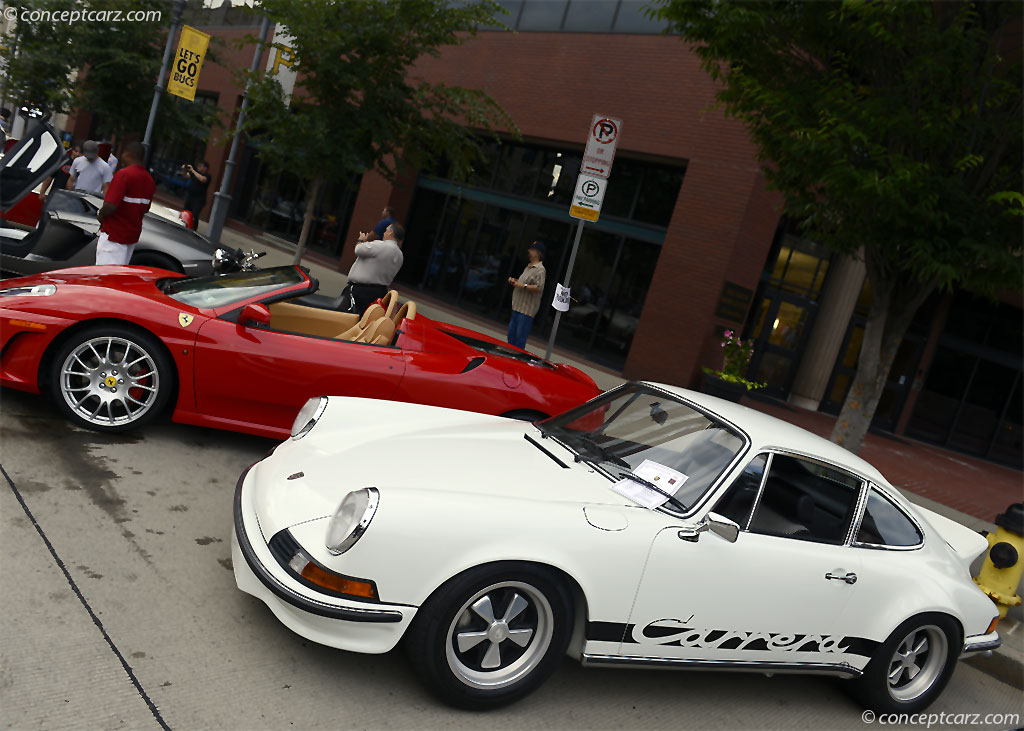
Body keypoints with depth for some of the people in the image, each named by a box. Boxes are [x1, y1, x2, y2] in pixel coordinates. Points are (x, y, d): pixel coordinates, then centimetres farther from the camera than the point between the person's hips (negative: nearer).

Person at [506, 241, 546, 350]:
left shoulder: (540, 269, -12)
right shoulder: (528, 267, 19)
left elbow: (539, 288, -23)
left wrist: (522, 286, -20)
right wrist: (515, 281, 12)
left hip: (527, 309, -10)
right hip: (517, 306, 10)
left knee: (520, 337, -9)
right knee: (511, 334, 15)